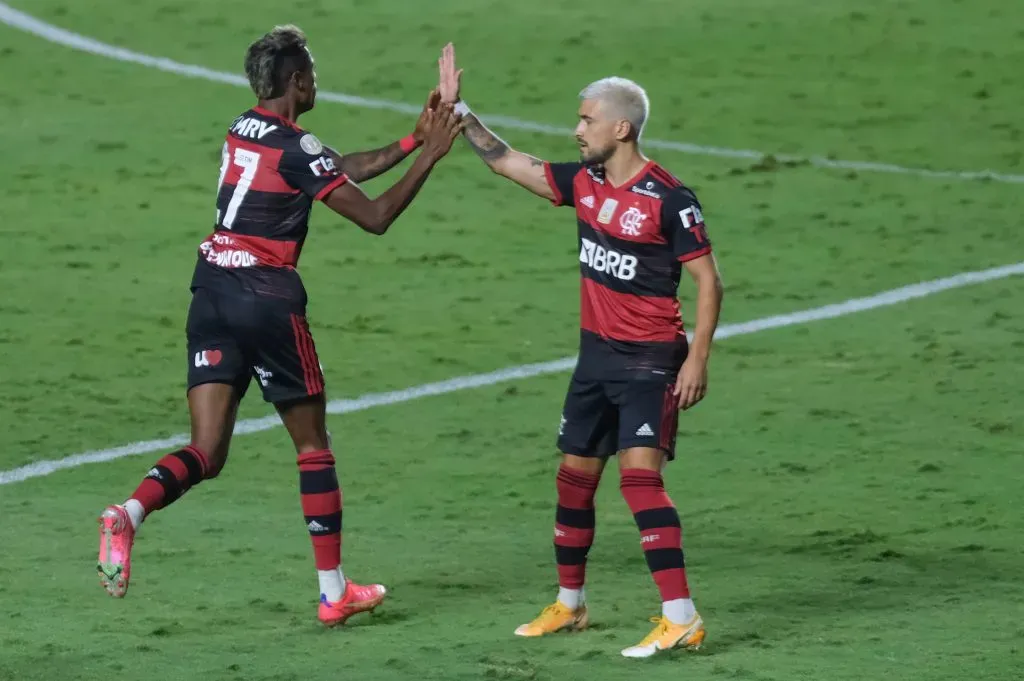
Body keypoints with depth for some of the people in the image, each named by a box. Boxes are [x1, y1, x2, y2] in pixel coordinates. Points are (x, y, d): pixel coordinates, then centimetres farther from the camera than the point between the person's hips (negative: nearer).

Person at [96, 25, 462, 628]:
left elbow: (343, 168, 22)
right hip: (268, 299, -7)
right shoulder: (297, 149, -12)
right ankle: (335, 592, 15)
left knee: (206, 453, 0)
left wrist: (413, 141, 23)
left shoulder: (243, 130, 12)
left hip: (212, 293, 7)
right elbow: (376, 217, -10)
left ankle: (129, 514, -29)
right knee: (314, 444, 9)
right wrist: (428, 156, -3)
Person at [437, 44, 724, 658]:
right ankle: (570, 605, 29)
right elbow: (507, 161, 15)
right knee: (575, 475, 13)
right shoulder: (585, 183, 4)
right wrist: (458, 111, 12)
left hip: (649, 361, -8)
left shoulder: (669, 199, -16)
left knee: (640, 474, -18)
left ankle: (682, 618, -20)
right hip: (597, 354, 8)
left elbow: (709, 281, -14)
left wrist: (698, 359, -19)